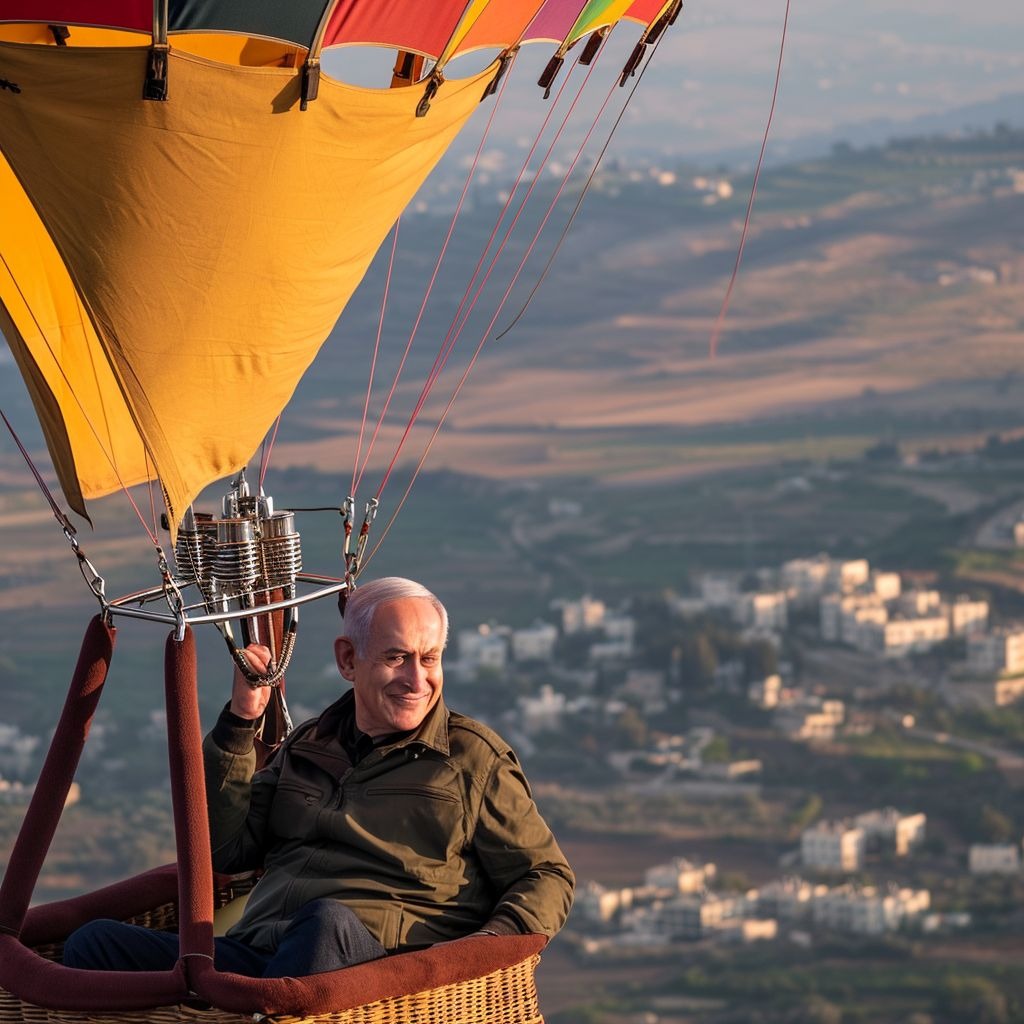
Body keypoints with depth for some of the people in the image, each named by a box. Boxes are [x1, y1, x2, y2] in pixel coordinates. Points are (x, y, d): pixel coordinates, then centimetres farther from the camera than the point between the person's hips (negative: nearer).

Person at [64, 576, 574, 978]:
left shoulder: (474, 756, 16)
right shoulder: (308, 747, 27)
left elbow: (548, 875, 14)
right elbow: (221, 848, 21)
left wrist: (489, 943, -7)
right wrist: (240, 722, 13)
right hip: (254, 950, 5)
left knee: (328, 921, -42)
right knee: (95, 943, -18)